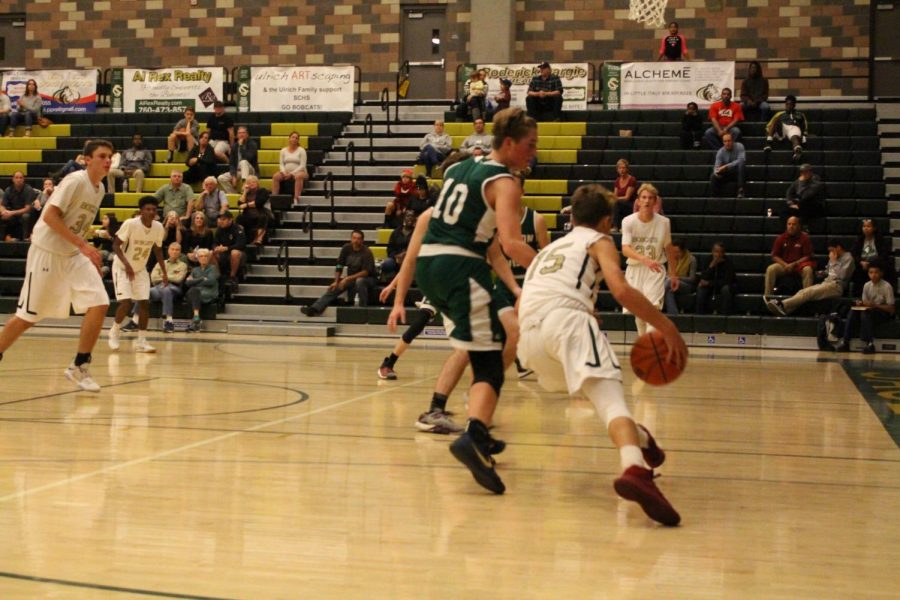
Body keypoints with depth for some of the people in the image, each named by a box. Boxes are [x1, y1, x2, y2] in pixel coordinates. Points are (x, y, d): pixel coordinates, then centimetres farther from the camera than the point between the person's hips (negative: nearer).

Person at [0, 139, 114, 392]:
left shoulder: (100, 189, 8)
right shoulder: (75, 181, -16)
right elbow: (50, 215, -23)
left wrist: (91, 255, 11)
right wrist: (83, 245, -27)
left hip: (74, 256, 7)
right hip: (47, 251, -7)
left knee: (99, 304, -10)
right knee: (27, 316, -1)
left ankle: (79, 367, 0)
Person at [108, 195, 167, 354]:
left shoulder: (158, 227, -7)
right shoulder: (130, 224, -23)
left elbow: (157, 250, 8)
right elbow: (116, 245, -18)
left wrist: (164, 273, 4)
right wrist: (126, 263, -32)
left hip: (141, 270, 5)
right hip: (122, 268, -5)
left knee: (144, 303, -5)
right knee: (126, 302, -17)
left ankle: (141, 342, 3)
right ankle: (114, 332, 9)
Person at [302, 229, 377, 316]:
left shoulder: (366, 252, -17)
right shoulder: (346, 248, -1)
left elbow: (366, 272, -23)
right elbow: (339, 266, 4)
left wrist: (348, 279, -27)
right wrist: (336, 281, -5)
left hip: (368, 279, -6)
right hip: (351, 279, 6)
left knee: (359, 281, -39)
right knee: (333, 288, -10)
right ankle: (315, 309, -16)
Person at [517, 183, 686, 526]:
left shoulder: (549, 249, 38)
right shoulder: (599, 241, 20)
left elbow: (519, 307, 35)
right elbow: (621, 291, 0)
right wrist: (667, 328, 4)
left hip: (529, 333, 6)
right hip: (566, 317, -6)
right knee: (610, 397, -23)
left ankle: (636, 441, 41)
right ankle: (634, 470, -48)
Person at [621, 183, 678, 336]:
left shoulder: (664, 222, -6)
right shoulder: (628, 221, -10)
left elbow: (669, 248, 8)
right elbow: (625, 249, -23)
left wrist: (673, 274, 12)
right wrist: (644, 259, -41)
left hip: (655, 271, -1)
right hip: (634, 269, 1)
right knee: (638, 312, 10)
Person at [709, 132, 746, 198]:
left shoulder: (739, 146, -14)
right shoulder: (720, 152, -8)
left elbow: (741, 160, -28)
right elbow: (717, 166, -11)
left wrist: (726, 166, -35)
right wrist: (716, 172, -37)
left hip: (738, 173, -2)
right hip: (726, 174, 2)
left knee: (741, 163, -34)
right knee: (713, 177, -25)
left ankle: (740, 190, -34)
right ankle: (717, 197, -15)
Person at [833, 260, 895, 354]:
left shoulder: (887, 287, -14)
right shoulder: (867, 285, 2)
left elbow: (891, 308, -15)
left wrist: (875, 305, -26)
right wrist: (861, 303, -13)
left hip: (884, 312, -5)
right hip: (869, 310, 5)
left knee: (866, 313, -34)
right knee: (853, 311, -22)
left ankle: (869, 344, -30)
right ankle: (845, 342, -24)